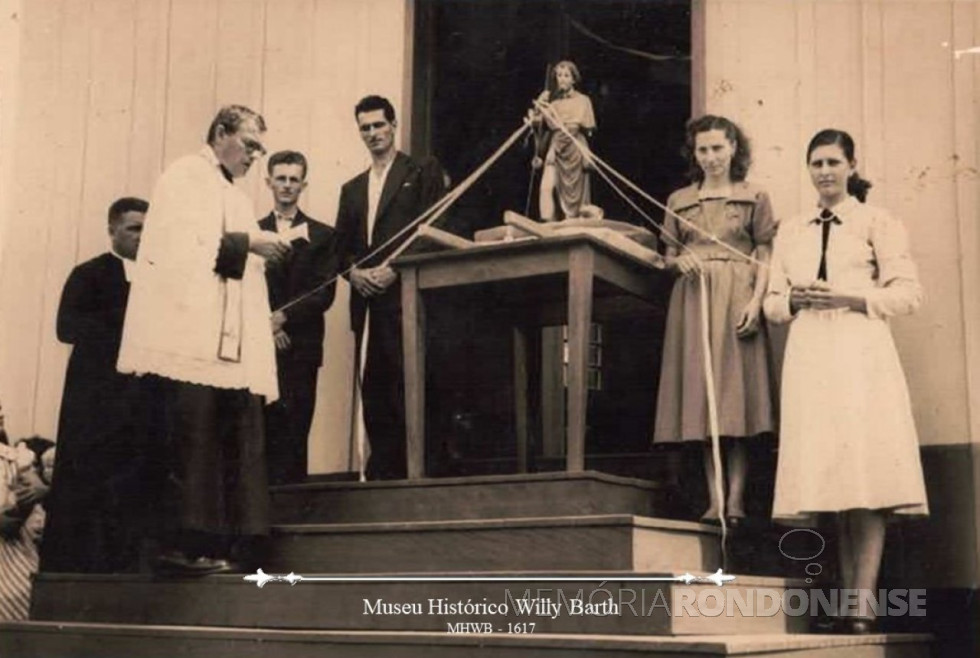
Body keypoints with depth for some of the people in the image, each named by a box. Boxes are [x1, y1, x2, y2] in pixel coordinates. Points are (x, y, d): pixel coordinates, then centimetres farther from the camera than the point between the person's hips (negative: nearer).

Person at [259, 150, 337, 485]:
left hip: (301, 346, -1)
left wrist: (284, 316, -11)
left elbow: (324, 293, 1)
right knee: (266, 429, -4)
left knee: (296, 432, -3)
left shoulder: (322, 236, 11)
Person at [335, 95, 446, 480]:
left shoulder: (422, 173, 7)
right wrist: (353, 271, -2)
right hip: (367, 300, 6)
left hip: (404, 294, -5)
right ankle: (381, 470, 6)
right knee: (372, 387, 2)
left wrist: (395, 270, -12)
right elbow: (341, 245, 19)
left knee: (406, 385, -12)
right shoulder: (352, 189, 24)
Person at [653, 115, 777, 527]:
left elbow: (764, 258, 4)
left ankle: (735, 501, -10)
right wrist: (679, 261, -5)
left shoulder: (754, 197, 9)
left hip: (736, 299, -2)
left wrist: (756, 301, -10)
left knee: (736, 398, -8)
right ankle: (714, 501, -2)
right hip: (692, 299, 3)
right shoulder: (679, 201, 16)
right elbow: (668, 257, 18)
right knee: (702, 400, -2)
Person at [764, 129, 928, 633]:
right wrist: (791, 300, -4)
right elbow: (772, 302, 19)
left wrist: (849, 299, -12)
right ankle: (846, 593, 4)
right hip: (809, 356, 4)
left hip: (861, 352, -4)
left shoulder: (878, 223, 8)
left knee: (866, 473, -11)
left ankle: (863, 603, -15)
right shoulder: (791, 231, 19)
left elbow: (908, 293, 1)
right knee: (829, 474, 1)